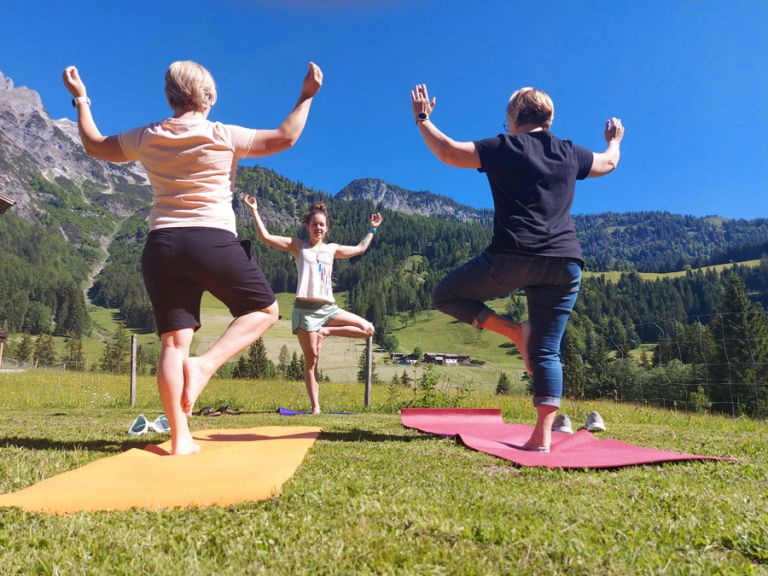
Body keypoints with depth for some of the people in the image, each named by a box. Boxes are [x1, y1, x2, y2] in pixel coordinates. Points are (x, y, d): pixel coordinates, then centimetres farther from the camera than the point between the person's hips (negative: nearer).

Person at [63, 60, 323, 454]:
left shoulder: (146, 138, 9)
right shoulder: (223, 136, -2)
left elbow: (95, 145, 25)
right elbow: (285, 138, 0)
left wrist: (80, 100, 39)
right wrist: (307, 97, 12)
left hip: (162, 245, 4)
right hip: (213, 242, -4)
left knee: (174, 343, 4)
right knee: (265, 309, 12)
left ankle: (179, 439, 2)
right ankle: (206, 364, -8)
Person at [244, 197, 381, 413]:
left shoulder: (332, 249, 18)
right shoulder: (298, 245, 7)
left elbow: (360, 249, 32)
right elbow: (266, 237, 1)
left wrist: (372, 229, 33)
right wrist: (254, 211, -2)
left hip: (328, 308, 5)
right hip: (306, 309, -4)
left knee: (368, 329, -5)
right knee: (311, 359, -4)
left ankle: (325, 332, 2)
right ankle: (315, 407, 3)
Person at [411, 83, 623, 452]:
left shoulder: (505, 147, 6)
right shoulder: (570, 154, 18)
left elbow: (448, 151, 4)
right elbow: (608, 163, 37)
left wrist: (422, 119, 20)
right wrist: (614, 140, 59)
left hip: (512, 257, -5)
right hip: (565, 263, 5)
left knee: (445, 295, 13)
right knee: (546, 352, 7)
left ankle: (515, 332, 2)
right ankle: (543, 435, -1)